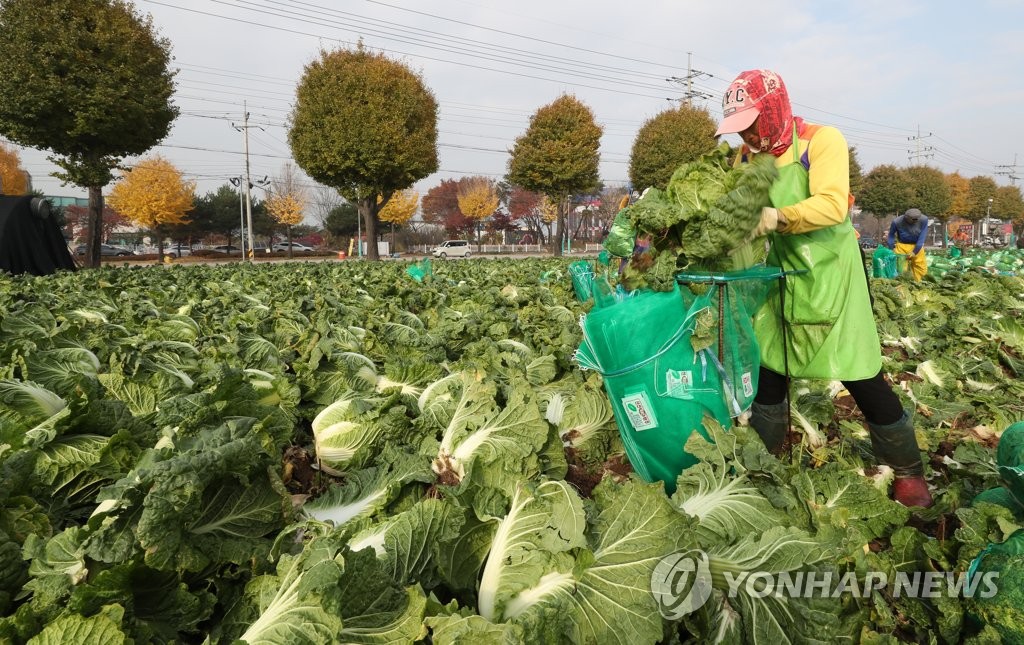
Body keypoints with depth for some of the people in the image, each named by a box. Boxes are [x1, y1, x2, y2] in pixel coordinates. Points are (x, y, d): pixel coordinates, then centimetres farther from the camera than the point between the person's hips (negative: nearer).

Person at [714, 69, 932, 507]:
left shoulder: (822, 141, -14)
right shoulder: (747, 157, 3)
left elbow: (832, 205, -27)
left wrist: (778, 217, -40)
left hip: (831, 275, -5)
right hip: (782, 274, 6)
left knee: (861, 377, -2)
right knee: (766, 368, 10)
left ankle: (908, 470, 19)